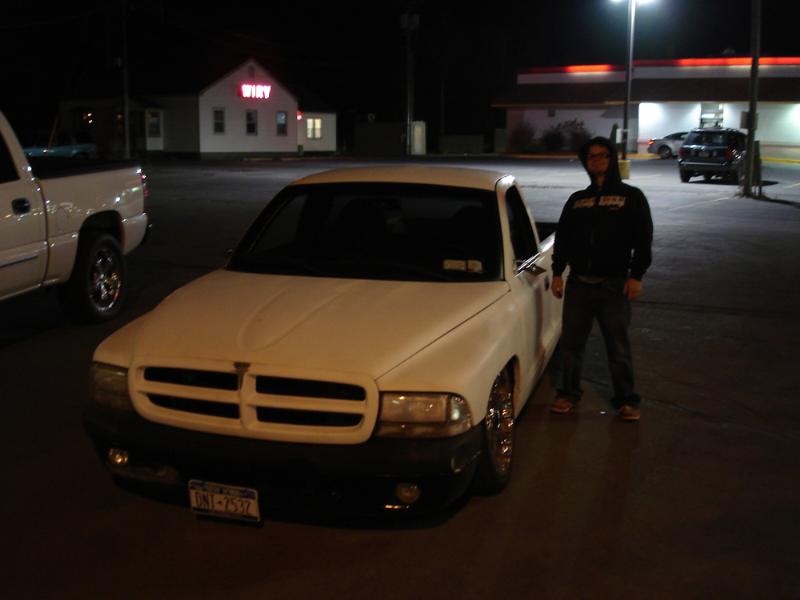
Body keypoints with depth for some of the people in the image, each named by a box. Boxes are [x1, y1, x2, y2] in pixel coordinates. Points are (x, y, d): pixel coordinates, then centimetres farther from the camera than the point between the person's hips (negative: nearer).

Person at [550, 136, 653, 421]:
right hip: (579, 282, 4)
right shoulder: (577, 200, 13)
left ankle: (626, 400, 11)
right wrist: (557, 273, 7)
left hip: (614, 284, -3)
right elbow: (562, 237, 15)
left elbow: (643, 239, -1)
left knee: (618, 346, 1)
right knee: (571, 342, 7)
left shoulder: (631, 197, 3)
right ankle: (569, 393, 21)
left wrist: (636, 275, -9)